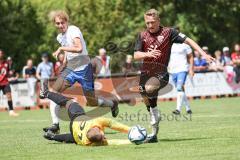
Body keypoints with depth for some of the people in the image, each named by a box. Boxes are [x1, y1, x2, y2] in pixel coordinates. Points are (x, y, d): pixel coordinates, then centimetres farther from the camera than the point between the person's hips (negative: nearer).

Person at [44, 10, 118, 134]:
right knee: (54, 92, -15)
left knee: (92, 102, 1)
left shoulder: (73, 30, -13)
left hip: (83, 68, -7)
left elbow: (79, 48, -29)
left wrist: (62, 48, -26)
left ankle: (112, 104, 33)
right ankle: (55, 124, -14)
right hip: (69, 68, 7)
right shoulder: (60, 37, 12)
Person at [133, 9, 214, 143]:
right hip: (145, 73, 4)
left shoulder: (168, 32, -3)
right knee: (149, 104, 5)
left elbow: (188, 40, -1)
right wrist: (148, 54, -23)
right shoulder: (143, 35, 5)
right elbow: (136, 55, -1)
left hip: (161, 74, -4)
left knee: (149, 88, -34)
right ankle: (154, 133, 19)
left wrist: (203, 54, -9)